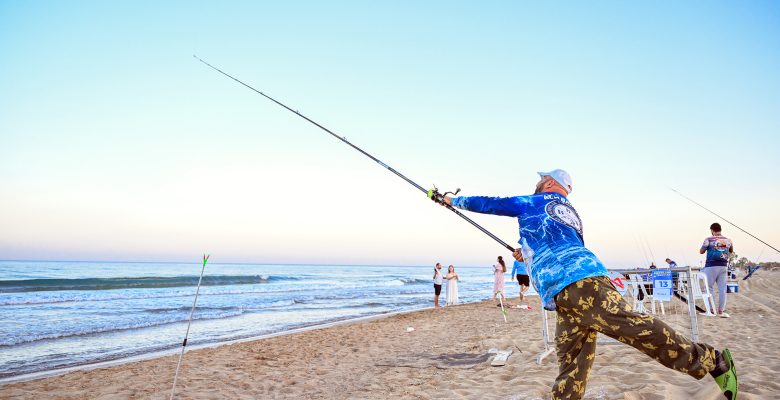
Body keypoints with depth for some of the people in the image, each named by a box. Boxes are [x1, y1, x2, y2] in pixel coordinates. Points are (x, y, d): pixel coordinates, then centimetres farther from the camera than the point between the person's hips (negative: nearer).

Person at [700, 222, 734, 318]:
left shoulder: (709, 240, -8)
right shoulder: (728, 240, 5)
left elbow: (701, 252, 0)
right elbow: (731, 251, 23)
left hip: (711, 266, -4)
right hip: (723, 266, 4)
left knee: (709, 288, 3)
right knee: (722, 288, 6)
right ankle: (721, 310, 8)